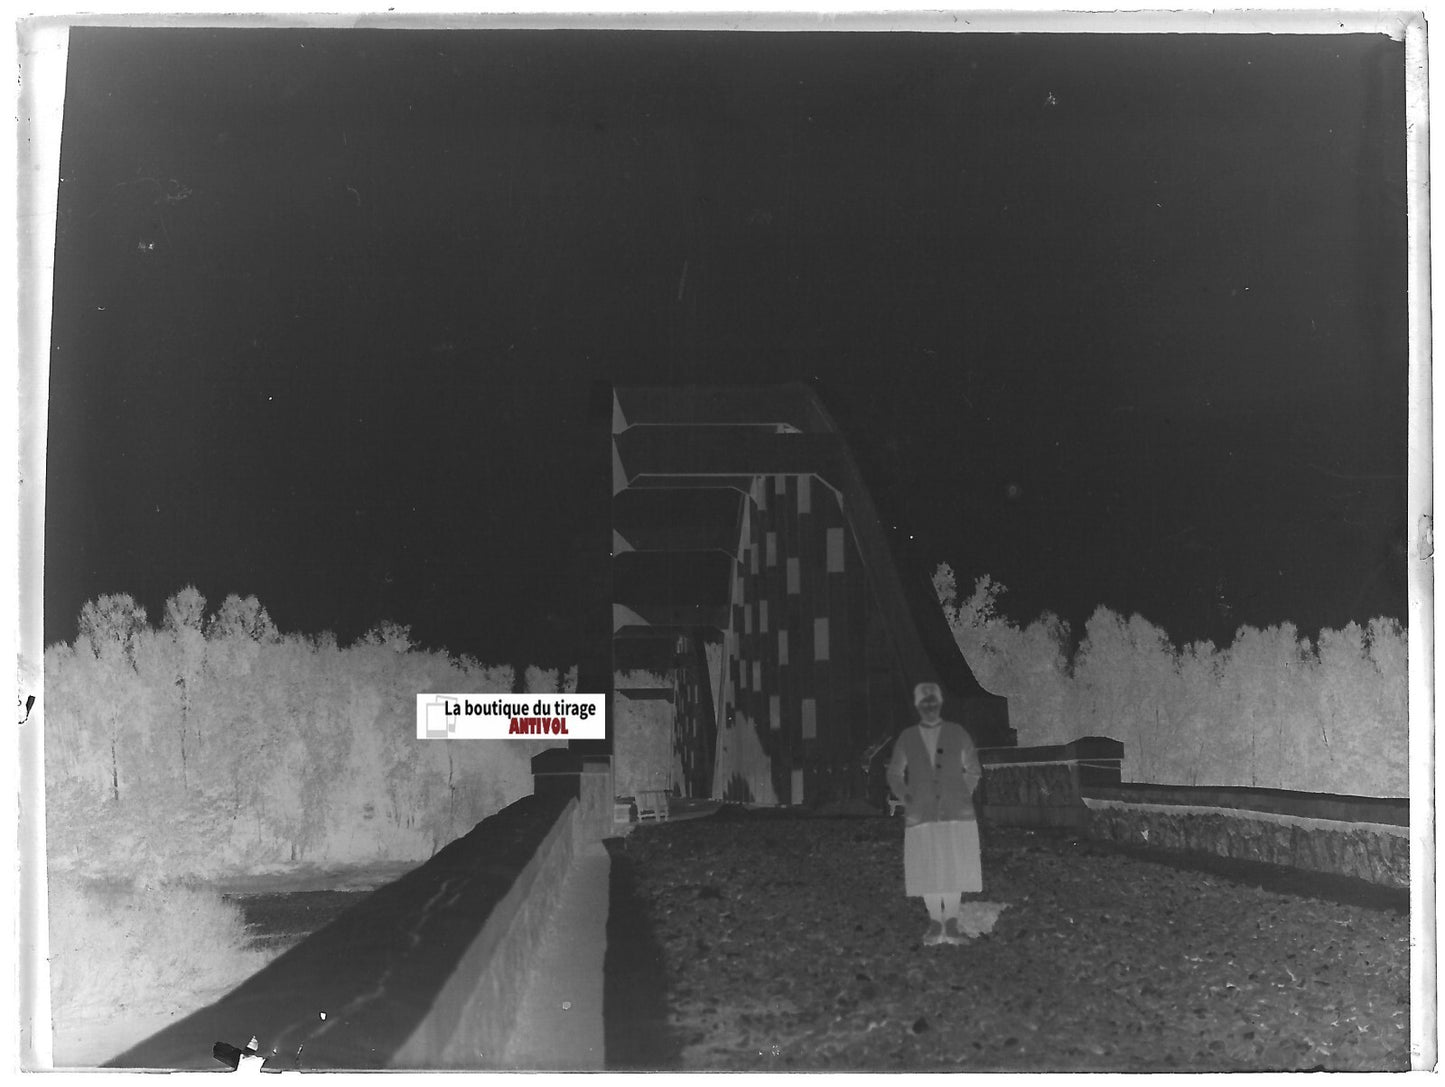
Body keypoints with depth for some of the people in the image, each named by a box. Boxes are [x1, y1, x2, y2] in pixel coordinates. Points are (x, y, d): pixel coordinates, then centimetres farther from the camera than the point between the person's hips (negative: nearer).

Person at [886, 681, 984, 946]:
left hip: (956, 813, 0)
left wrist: (963, 795, 5)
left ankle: (951, 923, 6)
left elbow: (973, 771, 15)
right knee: (927, 871, -1)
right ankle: (935, 922, 10)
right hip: (921, 815, 0)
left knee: (955, 869, -2)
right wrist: (907, 798, 6)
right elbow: (894, 774, 17)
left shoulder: (957, 734, 7)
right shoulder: (906, 738, 8)